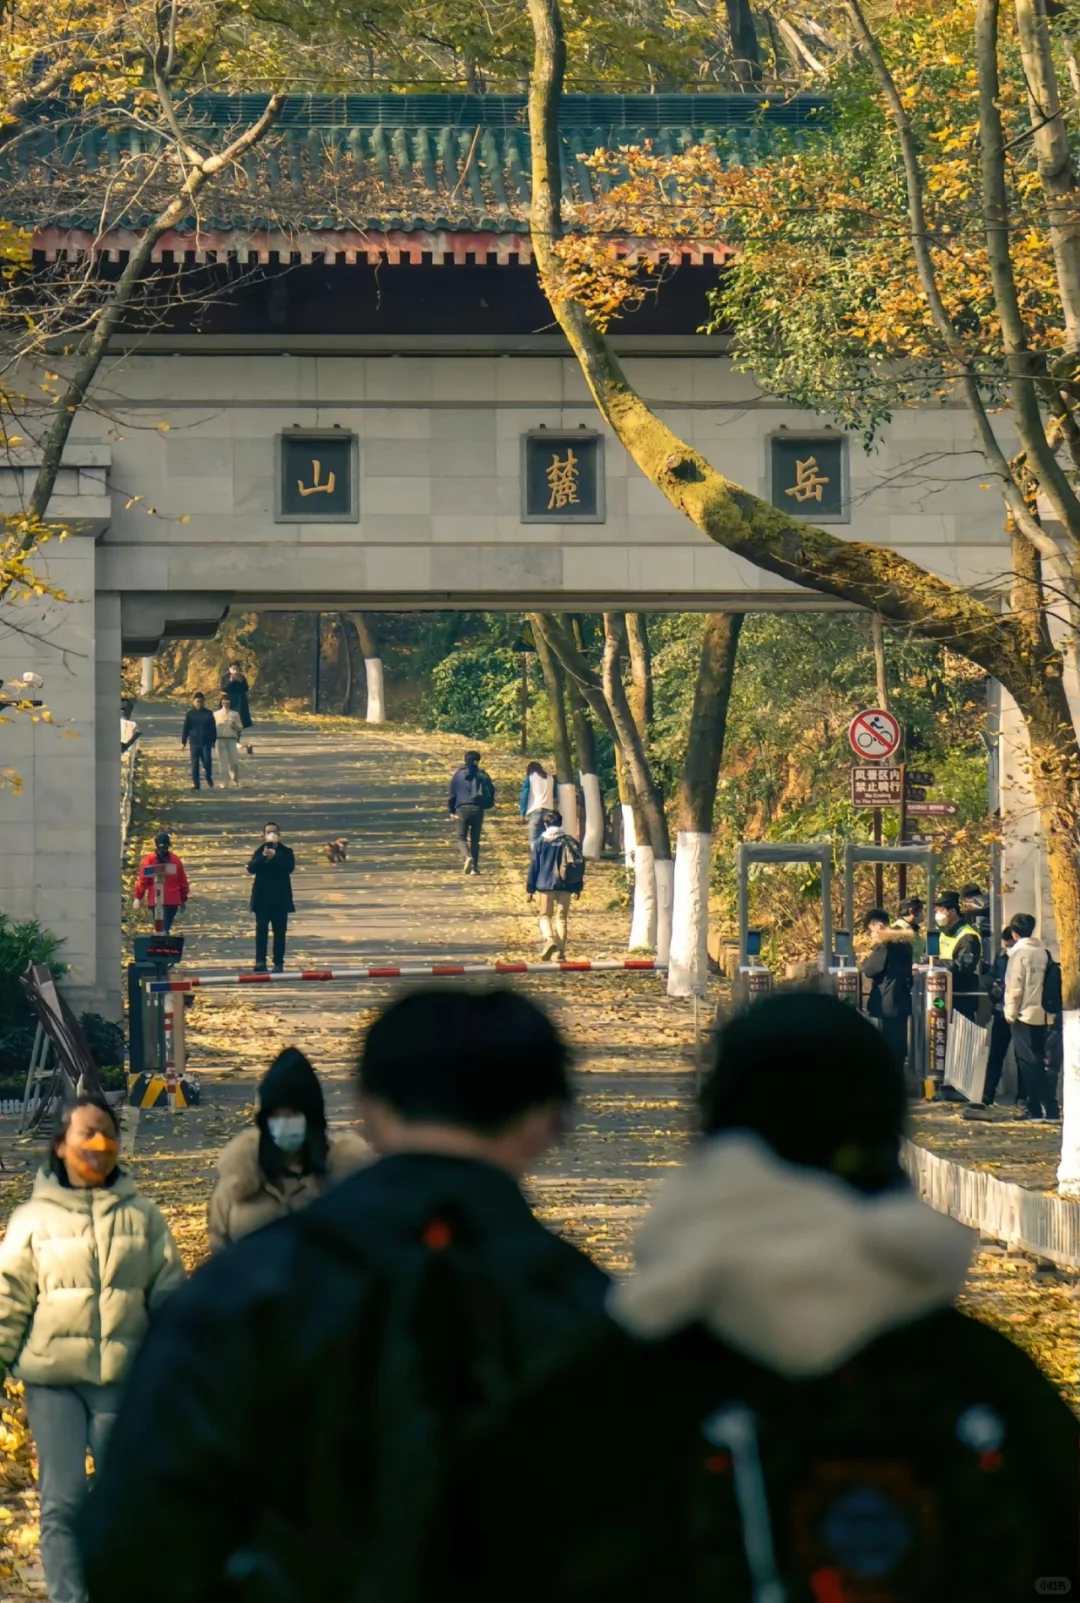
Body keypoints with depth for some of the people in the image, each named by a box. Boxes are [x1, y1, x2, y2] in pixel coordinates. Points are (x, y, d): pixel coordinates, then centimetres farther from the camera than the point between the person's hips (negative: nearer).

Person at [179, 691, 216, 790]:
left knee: (207, 761, -7)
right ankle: (195, 783, 8)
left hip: (206, 742, 0)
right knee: (195, 763, 2)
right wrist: (183, 741, 1)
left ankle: (209, 777, 21)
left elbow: (213, 728, 7)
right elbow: (185, 728, 4)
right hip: (194, 742, 0)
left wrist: (213, 741, 5)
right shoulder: (190, 714, 1)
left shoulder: (208, 713, 3)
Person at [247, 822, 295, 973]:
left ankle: (278, 963, 7)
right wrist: (263, 857, -26)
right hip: (263, 898, 0)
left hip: (280, 898, 0)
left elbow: (289, 867, -13)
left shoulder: (286, 851, 3)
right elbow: (251, 868, -8)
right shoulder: (259, 851, 6)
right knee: (261, 929, -9)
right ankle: (260, 962, -15)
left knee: (279, 931, 2)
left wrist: (275, 857, -25)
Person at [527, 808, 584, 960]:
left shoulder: (541, 842, -2)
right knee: (561, 917, 9)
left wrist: (530, 889, 5)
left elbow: (534, 866, -1)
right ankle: (561, 951, 4)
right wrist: (578, 887, 17)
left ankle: (549, 939, -20)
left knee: (545, 915, 8)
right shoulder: (570, 841, 5)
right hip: (566, 886, 2)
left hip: (546, 885, -2)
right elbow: (580, 864, 8)